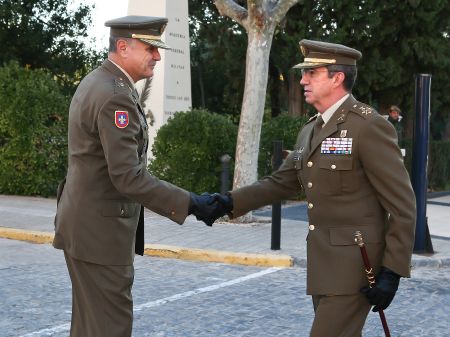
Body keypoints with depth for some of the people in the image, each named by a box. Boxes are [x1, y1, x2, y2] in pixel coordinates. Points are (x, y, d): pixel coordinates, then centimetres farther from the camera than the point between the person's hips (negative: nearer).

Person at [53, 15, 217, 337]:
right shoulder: (115, 96, -21)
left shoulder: (97, 83, 12)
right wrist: (188, 203, -22)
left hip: (87, 223, 10)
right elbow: (128, 177, -25)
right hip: (100, 229, -10)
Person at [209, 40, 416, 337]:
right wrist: (231, 202, 3)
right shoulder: (311, 130, 13)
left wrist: (393, 271, -17)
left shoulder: (369, 126, -14)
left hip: (355, 265, -8)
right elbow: (281, 183, 17)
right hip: (323, 264, 8)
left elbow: (402, 205, -14)